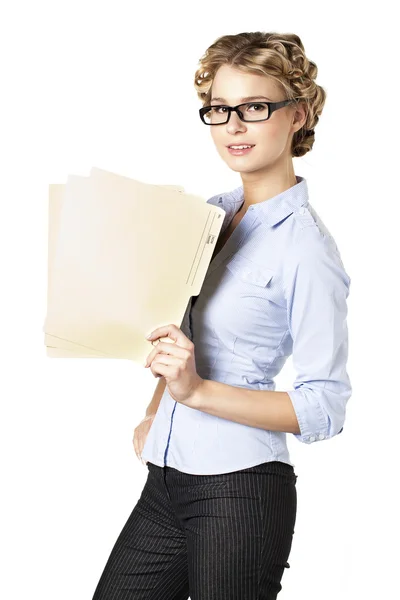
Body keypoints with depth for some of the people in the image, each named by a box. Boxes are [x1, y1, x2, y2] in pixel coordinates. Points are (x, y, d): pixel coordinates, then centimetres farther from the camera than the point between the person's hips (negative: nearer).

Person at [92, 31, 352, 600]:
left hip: (240, 493, -7)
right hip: (166, 483, 7)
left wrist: (197, 391, -23)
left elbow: (325, 408, -17)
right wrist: (155, 414, 8)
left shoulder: (305, 246, -14)